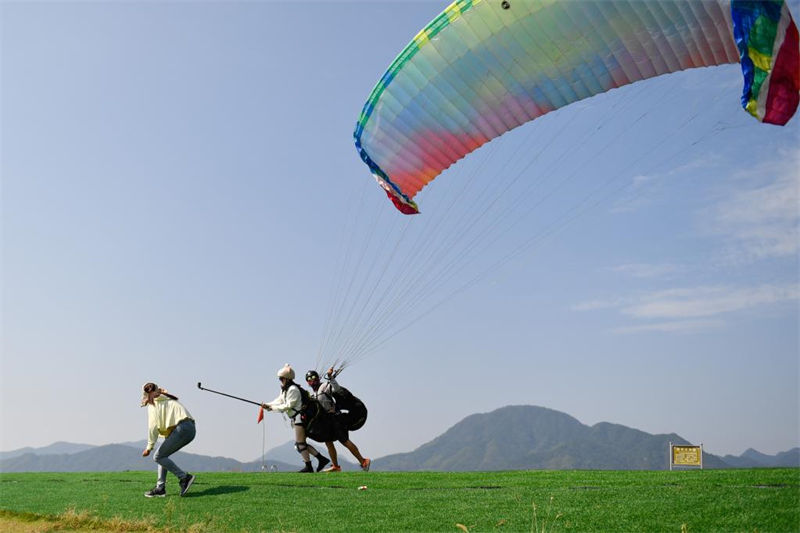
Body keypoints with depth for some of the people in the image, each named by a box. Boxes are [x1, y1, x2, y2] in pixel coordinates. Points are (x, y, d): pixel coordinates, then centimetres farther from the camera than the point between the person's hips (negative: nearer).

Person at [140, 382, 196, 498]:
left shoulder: (153, 403, 3)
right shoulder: (167, 400, 29)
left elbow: (153, 425, -6)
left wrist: (149, 447, -2)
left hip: (182, 429, -9)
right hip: (190, 429, 9)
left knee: (158, 457, -5)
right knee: (162, 455, 16)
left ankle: (184, 477, -9)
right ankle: (160, 488, 13)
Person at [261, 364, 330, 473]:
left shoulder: (293, 389, -17)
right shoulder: (284, 389, 15)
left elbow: (288, 406, -19)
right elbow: (279, 400, 15)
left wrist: (273, 408, -13)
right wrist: (268, 405, 0)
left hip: (300, 417, -10)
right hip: (297, 418, 10)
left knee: (299, 443, -7)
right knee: (301, 443, 12)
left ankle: (308, 466, -1)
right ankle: (322, 458, 13)